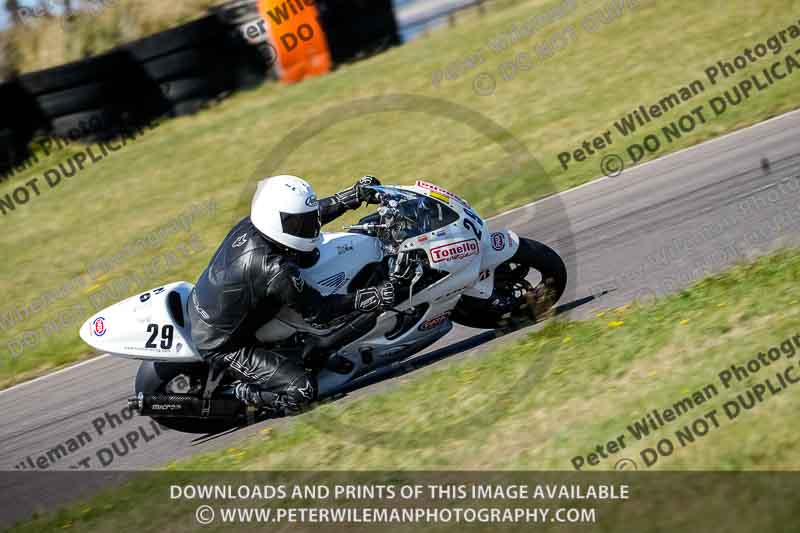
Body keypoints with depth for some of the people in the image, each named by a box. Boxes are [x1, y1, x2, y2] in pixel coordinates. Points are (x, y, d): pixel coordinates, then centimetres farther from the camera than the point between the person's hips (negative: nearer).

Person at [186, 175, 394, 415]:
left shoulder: (249, 225, -9)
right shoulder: (275, 271, -32)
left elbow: (312, 214, 6)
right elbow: (316, 311, -20)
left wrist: (353, 195, 3)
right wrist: (366, 299, -21)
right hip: (221, 346, -9)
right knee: (303, 389, -19)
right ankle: (240, 394, 0)